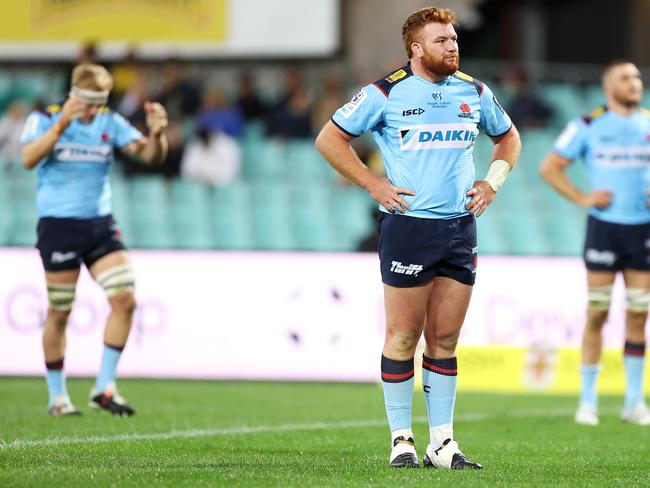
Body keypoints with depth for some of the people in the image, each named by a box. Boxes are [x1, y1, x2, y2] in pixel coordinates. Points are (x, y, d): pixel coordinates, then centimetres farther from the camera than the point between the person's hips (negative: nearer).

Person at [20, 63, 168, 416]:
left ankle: (104, 388, -1)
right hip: (58, 225, -4)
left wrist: (156, 134, -25)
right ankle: (57, 397, 14)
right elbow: (29, 159, -22)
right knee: (59, 314, 1)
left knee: (124, 298, -10)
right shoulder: (45, 119, -4)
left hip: (100, 224, 4)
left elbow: (150, 155, -3)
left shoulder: (110, 123, 6)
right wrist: (61, 125, -33)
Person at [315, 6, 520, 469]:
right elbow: (329, 139, 1)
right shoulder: (386, 93, -4)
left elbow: (508, 138, 27)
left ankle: (442, 443, 11)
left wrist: (493, 181, 11)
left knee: (445, 340, 7)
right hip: (408, 224, -4)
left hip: (460, 226, 4)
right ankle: (402, 439, 7)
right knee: (403, 338, -1)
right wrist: (374, 184, -5)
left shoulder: (475, 93, 10)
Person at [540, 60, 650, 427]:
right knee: (597, 314, -3)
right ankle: (588, 400, 4)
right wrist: (582, 199, -6)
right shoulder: (589, 126, 1)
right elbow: (550, 168, 4)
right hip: (604, 226, -3)